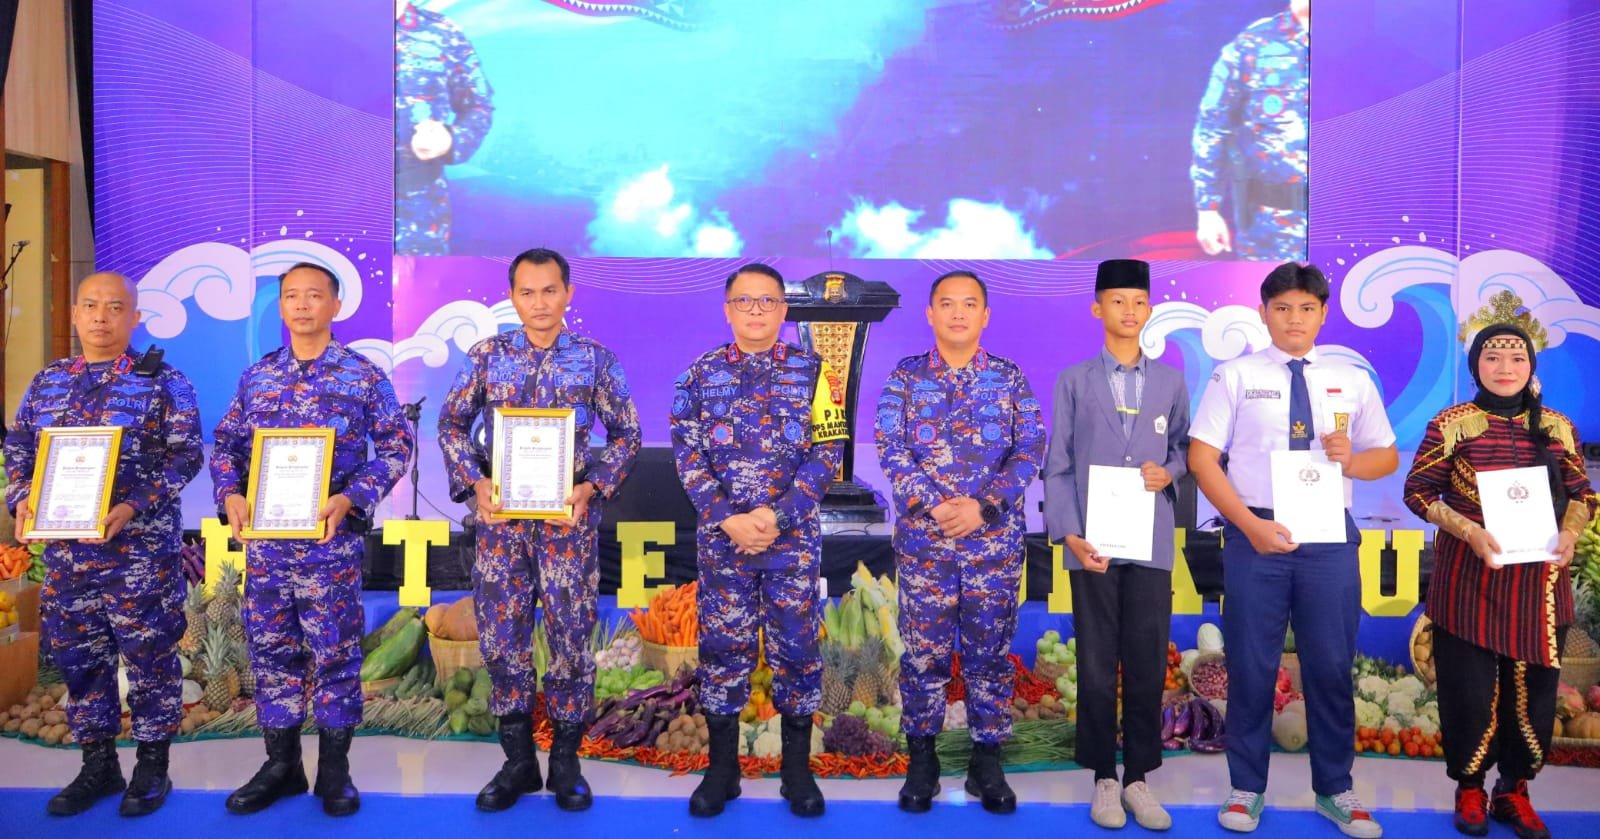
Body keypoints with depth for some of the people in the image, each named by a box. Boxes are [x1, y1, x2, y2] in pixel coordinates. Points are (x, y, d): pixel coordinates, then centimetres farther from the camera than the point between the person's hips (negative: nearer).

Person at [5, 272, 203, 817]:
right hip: (64, 547, 5)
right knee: (77, 656, 10)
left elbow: (186, 456, -8)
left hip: (141, 547, -5)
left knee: (149, 655, 2)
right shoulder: (47, 382, 12)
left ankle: (152, 766, 15)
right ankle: (97, 765, 24)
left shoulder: (163, 381, -2)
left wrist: (132, 507, -19)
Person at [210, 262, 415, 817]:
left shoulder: (364, 376, -1)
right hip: (265, 534, 4)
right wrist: (230, 493, -5)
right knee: (269, 645, 9)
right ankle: (281, 764, 23)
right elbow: (226, 443, 14)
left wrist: (350, 499, -16)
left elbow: (396, 445, -4)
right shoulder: (257, 376, 10)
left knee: (335, 649, 2)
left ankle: (335, 769, 15)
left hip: (332, 535, -4)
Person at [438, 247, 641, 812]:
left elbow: (626, 435, 4)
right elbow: (452, 424, 9)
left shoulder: (595, 359, 1)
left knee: (570, 636, 3)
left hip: (569, 518, -1)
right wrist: (476, 482, -7)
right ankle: (517, 761, 20)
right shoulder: (488, 356, 4)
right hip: (501, 516, 2)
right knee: (501, 637, 5)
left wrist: (591, 487, -10)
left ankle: (566, 761, 19)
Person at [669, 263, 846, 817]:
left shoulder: (812, 372, 1)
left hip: (794, 536, -1)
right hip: (721, 536, 1)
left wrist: (775, 517, -14)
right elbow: (687, 456, 0)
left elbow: (828, 453, -4)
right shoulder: (701, 374, 5)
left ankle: (798, 770, 18)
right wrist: (729, 519, -12)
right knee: (722, 646, 6)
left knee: (795, 647, 4)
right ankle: (722, 768, 20)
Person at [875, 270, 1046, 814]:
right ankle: (921, 761, 19)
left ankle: (987, 764, 19)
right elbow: (891, 450, -5)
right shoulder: (905, 376, 4)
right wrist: (935, 507, -17)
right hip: (922, 538, -1)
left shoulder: (1011, 378, 6)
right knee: (924, 651, 5)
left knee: (990, 652, 7)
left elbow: (1030, 451, -2)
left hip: (997, 539, 1)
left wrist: (983, 506, -14)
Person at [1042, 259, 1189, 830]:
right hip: (1094, 545, -1)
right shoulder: (1074, 382, 5)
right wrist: (1068, 534, -8)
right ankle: (1104, 779, 16)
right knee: (1096, 668, 4)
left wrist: (1170, 471, -7)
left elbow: (1183, 447, 16)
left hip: (1153, 545, 2)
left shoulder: (1170, 381, 10)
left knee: (1148, 666, 4)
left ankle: (1138, 778, 17)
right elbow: (1058, 467, 1)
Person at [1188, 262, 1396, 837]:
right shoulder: (1236, 376, 1)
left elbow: (1387, 458, 14)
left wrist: (1351, 459, -10)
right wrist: (1249, 524, -15)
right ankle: (1247, 788, 19)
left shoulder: (1353, 381, 9)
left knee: (1331, 667, 9)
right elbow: (1201, 458, -4)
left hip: (1330, 538, 2)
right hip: (1254, 535, -2)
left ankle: (1335, 790, 25)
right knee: (1251, 667, 5)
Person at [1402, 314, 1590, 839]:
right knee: (1469, 688, 2)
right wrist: (1469, 531, -17)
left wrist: (1570, 533, -8)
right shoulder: (1451, 424, -3)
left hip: (1538, 580, 3)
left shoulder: (1557, 427, 6)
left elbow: (1582, 494, 12)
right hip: (1470, 577, -3)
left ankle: (1515, 791, 24)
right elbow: (1418, 490, -4)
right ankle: (1470, 790, 20)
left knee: (1533, 688, 7)